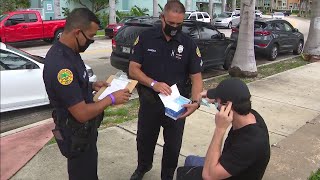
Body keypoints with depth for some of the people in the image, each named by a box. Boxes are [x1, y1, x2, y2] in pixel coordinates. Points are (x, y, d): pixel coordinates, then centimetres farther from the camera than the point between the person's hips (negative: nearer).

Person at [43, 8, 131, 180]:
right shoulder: (61, 64, -33)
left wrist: (92, 86, 3)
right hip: (76, 135, -9)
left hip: (83, 129, 9)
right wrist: (111, 98, -19)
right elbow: (82, 113, -30)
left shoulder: (65, 52, -1)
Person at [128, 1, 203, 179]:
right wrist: (154, 84, -27)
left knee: (173, 144, 15)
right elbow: (133, 69, -10)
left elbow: (196, 76, -8)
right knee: (144, 139, 22)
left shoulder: (189, 44, -8)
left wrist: (196, 101, -26)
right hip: (149, 101, 1)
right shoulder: (145, 38, -9)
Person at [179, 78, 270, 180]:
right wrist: (213, 98, -8)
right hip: (230, 169, 8)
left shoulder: (250, 143, -40)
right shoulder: (250, 114, -17)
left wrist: (220, 129, -42)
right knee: (190, 160, 22)